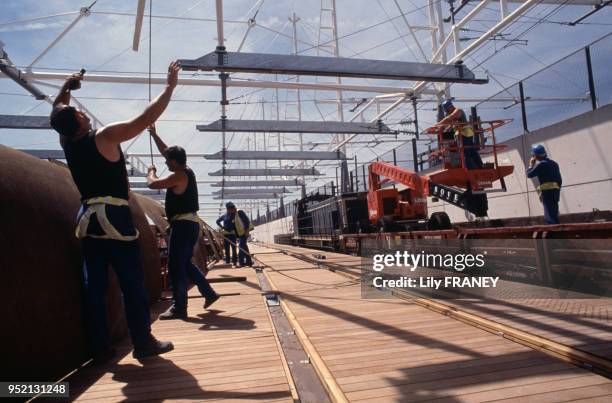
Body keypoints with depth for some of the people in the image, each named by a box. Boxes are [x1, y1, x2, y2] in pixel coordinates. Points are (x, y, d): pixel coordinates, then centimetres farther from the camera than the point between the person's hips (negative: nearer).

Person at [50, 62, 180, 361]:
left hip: (87, 219, 7)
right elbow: (146, 118, -13)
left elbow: (58, 110, 30)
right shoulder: (105, 137, -10)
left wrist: (67, 86, 32)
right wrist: (170, 87, -7)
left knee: (94, 285, 8)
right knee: (132, 283, -2)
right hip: (114, 217, -7)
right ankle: (143, 343, 4)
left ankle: (100, 348, 14)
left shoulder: (66, 143, 9)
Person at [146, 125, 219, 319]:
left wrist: (151, 171, 6)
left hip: (183, 225, -10)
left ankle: (179, 307, 1)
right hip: (189, 224, 10)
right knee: (185, 263, 17)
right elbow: (166, 150, 26)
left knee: (176, 266, -4)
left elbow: (152, 184, -14)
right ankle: (209, 293, 21)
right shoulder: (186, 171, 14)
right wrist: (154, 134, 30)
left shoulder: (179, 176, -13)